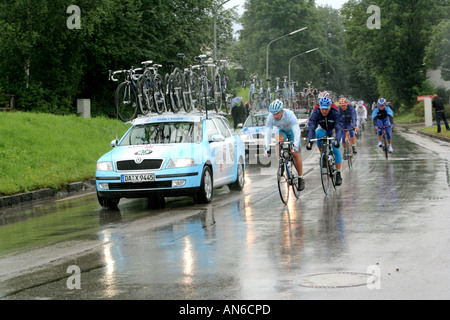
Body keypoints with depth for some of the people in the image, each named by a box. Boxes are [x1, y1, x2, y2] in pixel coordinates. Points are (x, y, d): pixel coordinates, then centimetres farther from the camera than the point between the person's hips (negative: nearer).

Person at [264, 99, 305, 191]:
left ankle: (300, 178, -4)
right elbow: (268, 133, -31)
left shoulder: (289, 115, -37)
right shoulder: (270, 118, -28)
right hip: (282, 131, 3)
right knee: (280, 140, -33)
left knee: (295, 153, -15)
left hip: (292, 131, -3)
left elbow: (296, 132, -42)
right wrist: (268, 148, -44)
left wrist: (295, 146, -53)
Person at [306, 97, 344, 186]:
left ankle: (338, 174, -12)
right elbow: (311, 127, -37)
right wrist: (309, 141, -52)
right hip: (323, 130, 2)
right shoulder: (316, 113, -27)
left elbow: (339, 128, -39)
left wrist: (337, 140, -56)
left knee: (335, 149, -20)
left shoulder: (335, 113, -31)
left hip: (334, 130, -2)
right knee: (318, 133, -33)